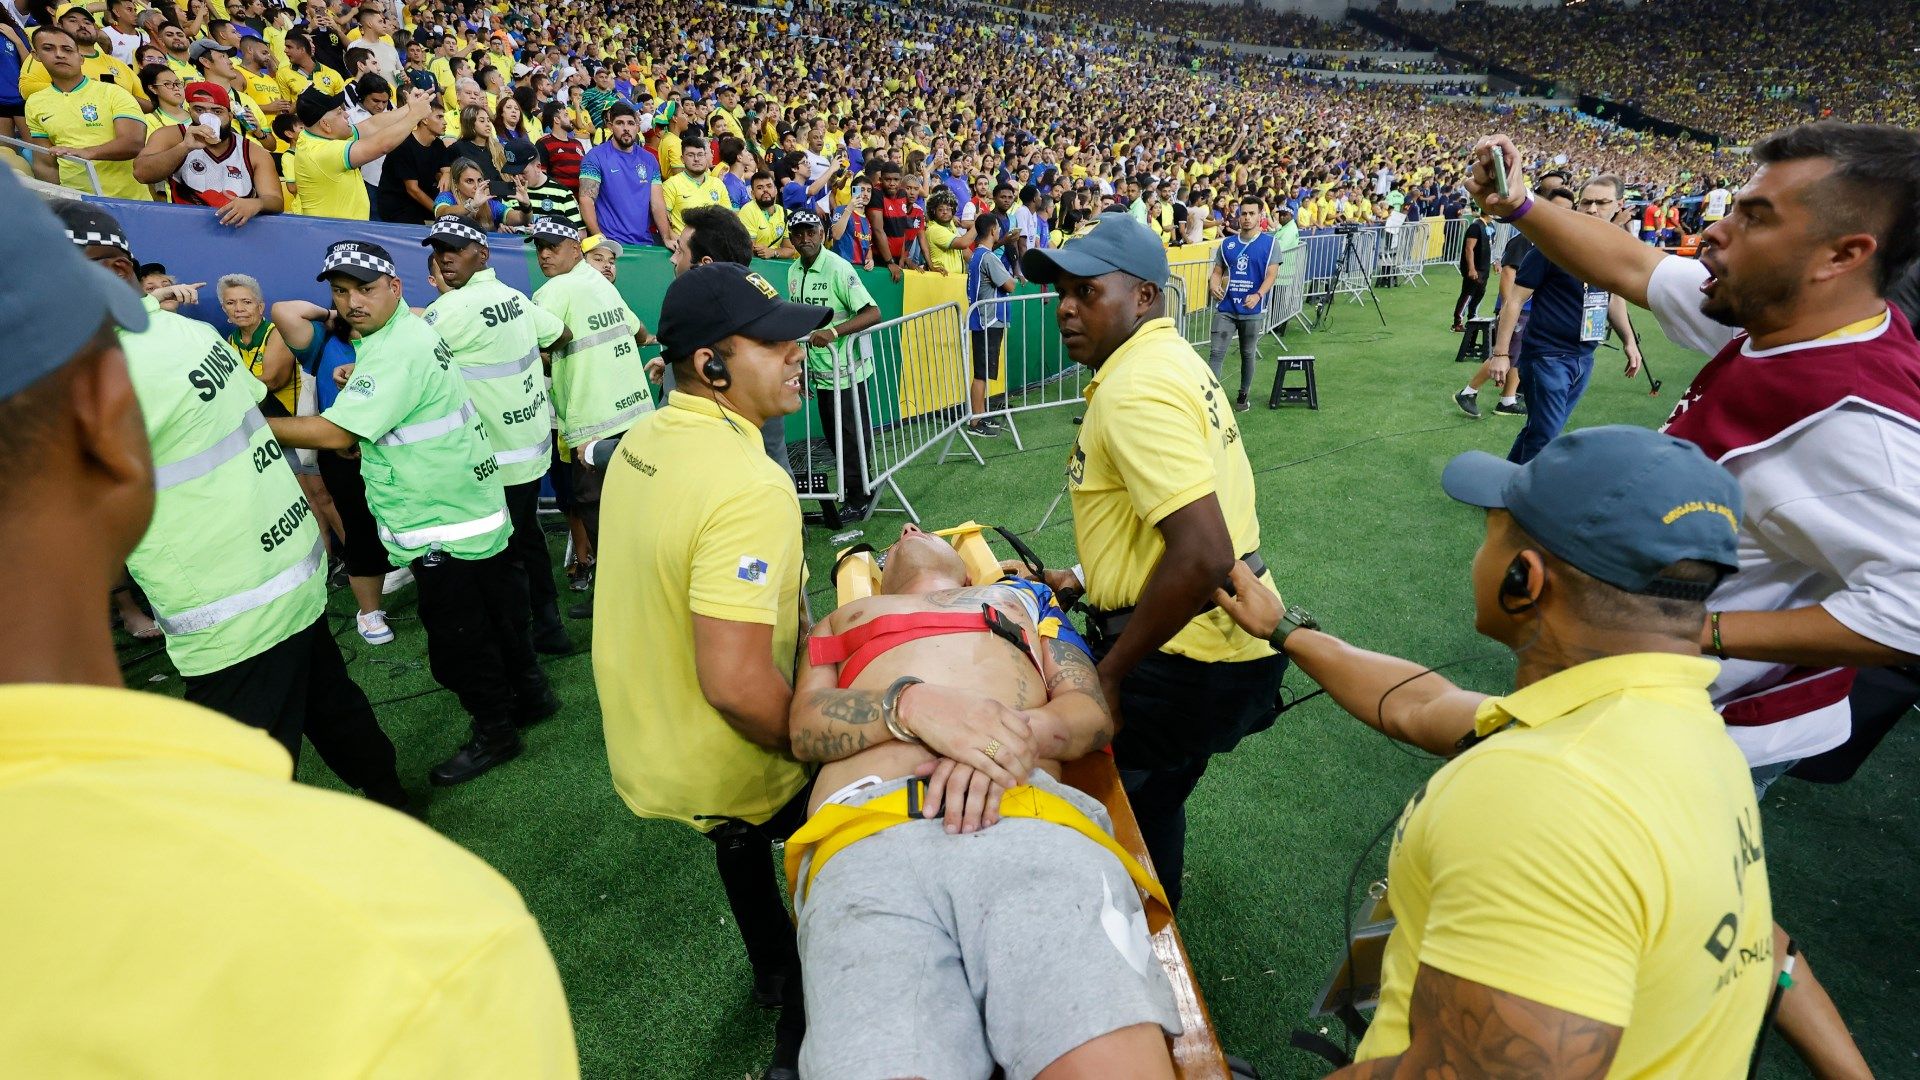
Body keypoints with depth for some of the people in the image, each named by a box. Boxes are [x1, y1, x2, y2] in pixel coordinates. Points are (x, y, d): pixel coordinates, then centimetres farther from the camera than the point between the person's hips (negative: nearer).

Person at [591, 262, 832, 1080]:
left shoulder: (643, 442, -3)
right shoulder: (747, 485, -33)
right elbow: (736, 683, -35)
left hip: (644, 739, 8)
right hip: (722, 776, -8)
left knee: (744, 839, 35)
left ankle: (773, 973, 62)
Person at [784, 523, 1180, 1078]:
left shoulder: (1022, 595, 38)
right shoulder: (844, 618, 38)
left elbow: (1095, 711, 22)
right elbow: (805, 726, 17)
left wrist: (1015, 731, -3)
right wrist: (910, 703, -6)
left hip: (1034, 816, 1)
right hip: (866, 836, 0)